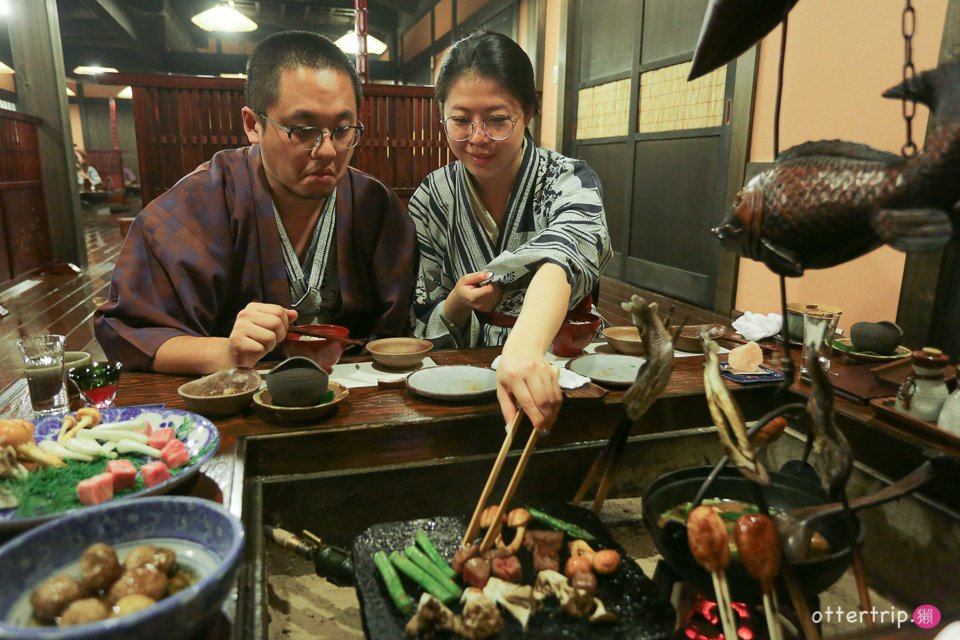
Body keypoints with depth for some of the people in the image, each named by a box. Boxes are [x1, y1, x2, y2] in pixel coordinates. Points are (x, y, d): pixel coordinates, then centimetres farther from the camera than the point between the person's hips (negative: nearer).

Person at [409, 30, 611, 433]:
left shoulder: (568, 181, -12)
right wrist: (456, 305, -21)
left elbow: (565, 252, -36)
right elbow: (422, 331, 2)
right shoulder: (431, 201, -4)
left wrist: (524, 349, -56)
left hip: (557, 368, -2)